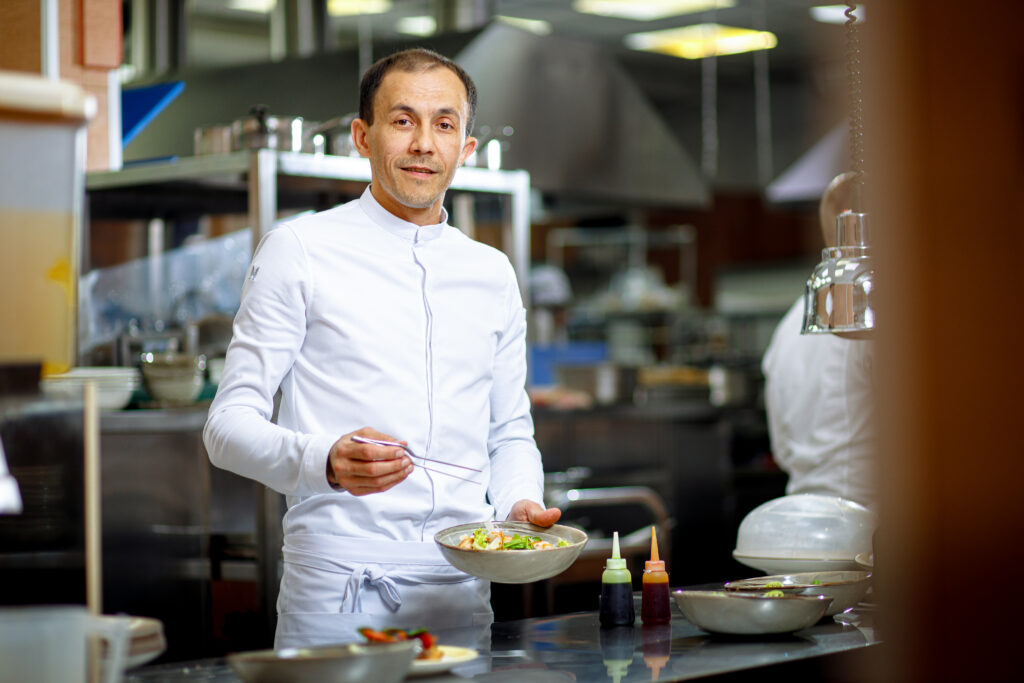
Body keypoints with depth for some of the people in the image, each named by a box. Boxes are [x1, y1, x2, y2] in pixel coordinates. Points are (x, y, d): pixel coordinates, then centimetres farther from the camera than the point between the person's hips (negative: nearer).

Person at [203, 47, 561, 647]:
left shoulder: (492, 273, 15)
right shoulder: (299, 250, 1)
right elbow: (231, 424, -3)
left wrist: (519, 505, -1)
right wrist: (324, 462, -23)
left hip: (461, 589, 4)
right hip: (336, 589, -4)